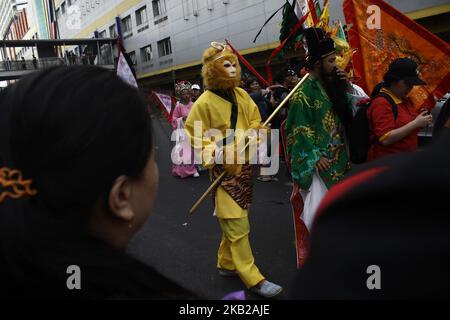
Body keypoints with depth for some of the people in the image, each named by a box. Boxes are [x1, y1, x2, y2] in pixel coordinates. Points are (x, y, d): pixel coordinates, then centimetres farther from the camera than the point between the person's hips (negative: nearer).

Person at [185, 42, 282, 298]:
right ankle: (252, 277, 6)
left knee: (235, 221, 16)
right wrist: (213, 154, -22)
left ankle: (227, 263, 34)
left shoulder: (242, 95, 6)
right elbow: (195, 136, -7)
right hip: (224, 170, -6)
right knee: (237, 225, -3)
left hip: (244, 165, 7)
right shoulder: (204, 102, -11)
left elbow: (255, 122, 13)